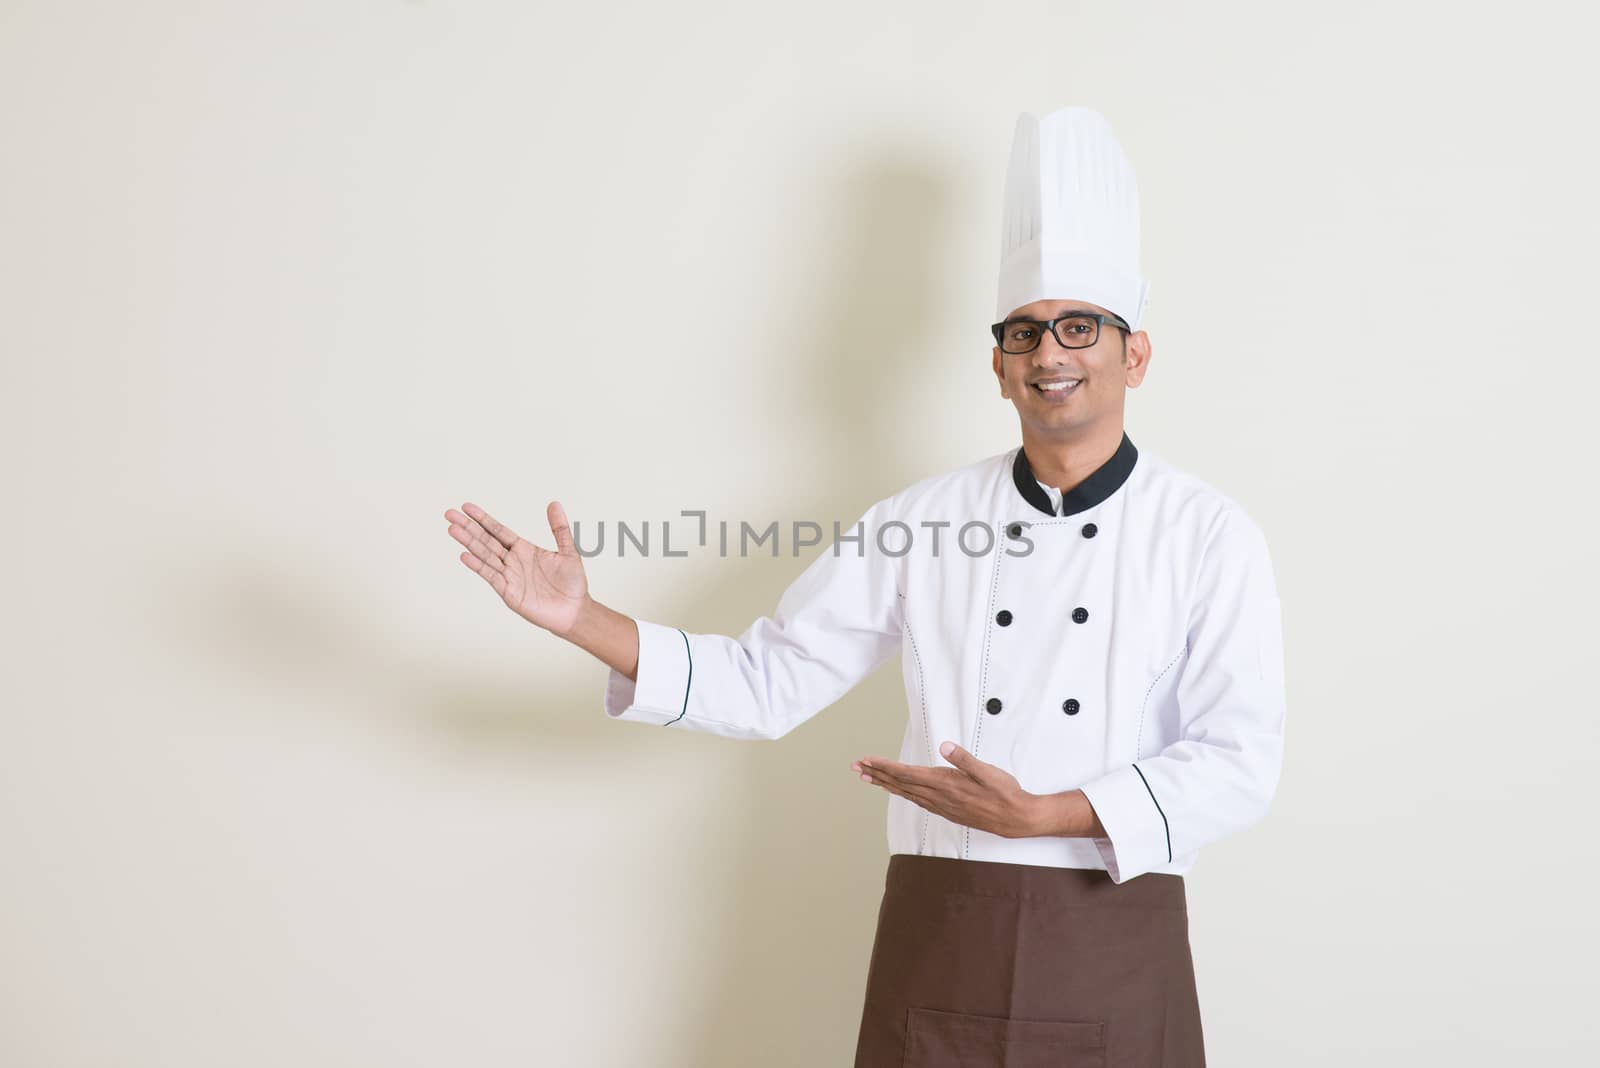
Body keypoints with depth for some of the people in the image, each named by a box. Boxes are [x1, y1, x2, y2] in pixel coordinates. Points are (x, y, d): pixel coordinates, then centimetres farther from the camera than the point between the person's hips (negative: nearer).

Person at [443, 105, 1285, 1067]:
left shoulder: (1209, 535, -2)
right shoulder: (922, 519, 4)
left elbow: (1239, 763, -8)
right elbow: (764, 685, 6)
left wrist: (1037, 816, -19)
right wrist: (584, 619, -5)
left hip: (1115, 946, -1)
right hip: (940, 942, 2)